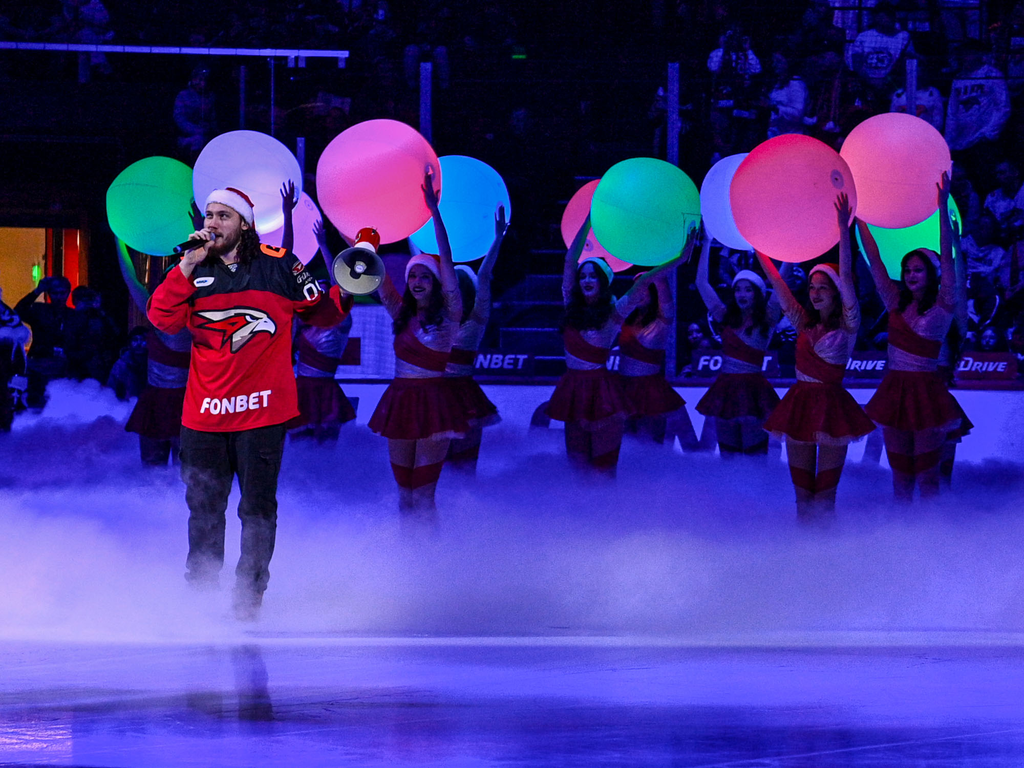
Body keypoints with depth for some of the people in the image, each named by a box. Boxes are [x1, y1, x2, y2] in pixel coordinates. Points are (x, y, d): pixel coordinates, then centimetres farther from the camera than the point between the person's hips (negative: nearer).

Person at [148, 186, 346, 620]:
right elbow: (164, 319, -8)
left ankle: (249, 593, 6)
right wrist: (187, 269, -14)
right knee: (204, 507, 10)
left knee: (258, 507, -1)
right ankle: (200, 592, 21)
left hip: (261, 410, -3)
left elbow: (319, 312, 8)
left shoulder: (278, 266, 1)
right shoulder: (194, 272, 7)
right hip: (204, 413, 3)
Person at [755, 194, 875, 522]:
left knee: (824, 495, -5)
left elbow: (845, 277, -12)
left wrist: (844, 229, -19)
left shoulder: (847, 326, -3)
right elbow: (777, 282, 13)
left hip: (831, 404, -5)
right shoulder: (804, 323, 11)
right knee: (802, 492, 5)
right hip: (800, 403, 5)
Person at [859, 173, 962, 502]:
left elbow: (946, 259, -14)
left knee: (926, 475, -3)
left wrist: (943, 207, -22)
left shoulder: (942, 307, -4)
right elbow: (874, 258, 6)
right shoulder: (896, 301, 9)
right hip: (894, 389, 5)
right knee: (900, 474, 8)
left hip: (925, 391, -5)